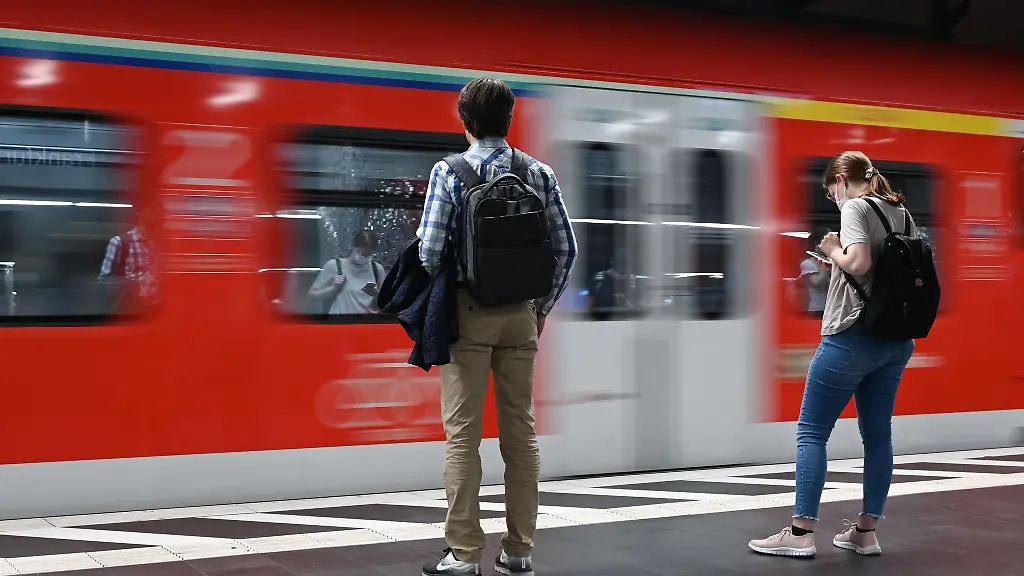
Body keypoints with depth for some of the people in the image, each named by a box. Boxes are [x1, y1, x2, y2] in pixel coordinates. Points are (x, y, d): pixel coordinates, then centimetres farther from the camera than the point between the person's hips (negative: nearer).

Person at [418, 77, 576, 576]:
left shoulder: (449, 172, -7)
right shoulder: (539, 174, 3)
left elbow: (430, 250, -11)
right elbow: (565, 247, 3)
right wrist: (543, 305, 15)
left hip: (469, 311, -3)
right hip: (520, 315, 3)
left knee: (463, 434, 1)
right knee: (520, 431, 9)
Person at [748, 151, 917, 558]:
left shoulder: (856, 208, -8)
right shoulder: (903, 214, 14)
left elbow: (858, 264, -23)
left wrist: (832, 249, -4)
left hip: (853, 337, -8)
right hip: (896, 341, 8)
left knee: (811, 431, -2)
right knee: (877, 433, 10)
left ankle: (801, 533, -4)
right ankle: (866, 531, 15)